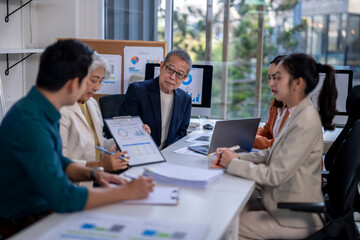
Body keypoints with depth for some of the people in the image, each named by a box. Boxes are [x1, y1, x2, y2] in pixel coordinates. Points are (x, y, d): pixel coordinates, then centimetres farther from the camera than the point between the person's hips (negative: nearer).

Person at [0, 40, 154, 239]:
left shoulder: (41, 111, 4)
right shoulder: (29, 121, -26)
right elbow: (63, 198, -29)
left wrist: (93, 174, 2)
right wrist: (127, 192, -20)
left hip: (48, 209, 9)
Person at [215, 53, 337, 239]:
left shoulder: (306, 121, -24)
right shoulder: (298, 113, 7)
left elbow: (276, 175, -24)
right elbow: (272, 154, 13)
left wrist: (233, 164, -15)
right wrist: (238, 157, 0)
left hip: (296, 220, -9)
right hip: (281, 202, 9)